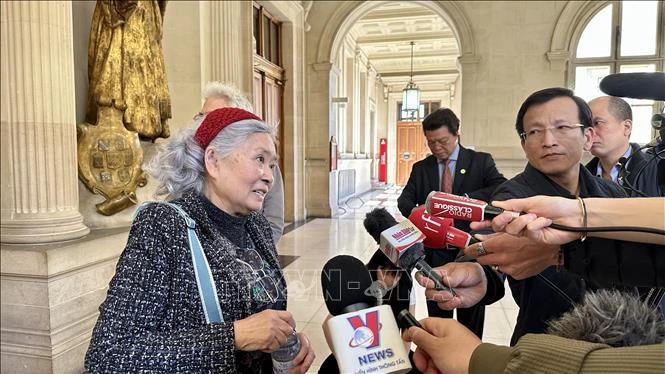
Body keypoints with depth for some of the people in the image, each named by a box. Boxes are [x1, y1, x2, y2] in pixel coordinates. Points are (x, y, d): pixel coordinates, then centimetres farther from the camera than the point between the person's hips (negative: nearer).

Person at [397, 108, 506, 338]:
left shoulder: (481, 161, -2)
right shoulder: (421, 168, 7)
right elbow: (404, 199, 2)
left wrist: (466, 198, -30)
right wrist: (415, 211, -22)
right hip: (435, 251, 2)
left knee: (471, 312, 13)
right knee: (437, 312, 14)